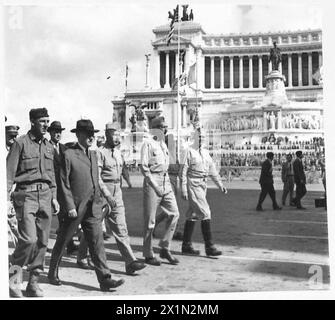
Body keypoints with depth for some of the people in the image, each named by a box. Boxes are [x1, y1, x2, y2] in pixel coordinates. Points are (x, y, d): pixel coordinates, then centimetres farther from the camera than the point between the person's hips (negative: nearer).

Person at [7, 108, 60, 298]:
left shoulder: (49, 146, 14)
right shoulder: (21, 143, -3)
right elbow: (10, 172, -6)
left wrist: (54, 197, 15)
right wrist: (6, 196, -13)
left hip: (45, 195, 6)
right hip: (26, 194, -5)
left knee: (42, 241, 6)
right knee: (29, 238, -16)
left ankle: (34, 283, 17)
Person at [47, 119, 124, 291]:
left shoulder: (93, 154, 14)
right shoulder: (68, 154, -8)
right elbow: (64, 183, -11)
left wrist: (100, 202, 15)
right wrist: (70, 206, -15)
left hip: (93, 208, 6)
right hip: (75, 207, -5)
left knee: (97, 241, -1)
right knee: (62, 241, 10)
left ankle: (104, 278, -3)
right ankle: (53, 273, 28)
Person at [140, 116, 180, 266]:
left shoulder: (163, 143, 17)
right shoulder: (148, 143, -7)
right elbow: (144, 167, -12)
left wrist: (166, 181, 11)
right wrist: (155, 186, -15)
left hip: (166, 182, 7)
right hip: (152, 182, -7)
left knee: (174, 214, 0)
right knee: (150, 220, 0)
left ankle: (165, 248, 11)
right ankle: (148, 255, 10)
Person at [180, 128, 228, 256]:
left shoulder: (205, 152, 14)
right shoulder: (189, 151, -7)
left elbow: (212, 170, 17)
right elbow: (183, 171, -10)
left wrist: (220, 184, 11)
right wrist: (183, 189, -15)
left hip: (203, 185, 7)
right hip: (193, 184, -7)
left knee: (193, 215, 11)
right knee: (205, 213, -12)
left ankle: (186, 245, 18)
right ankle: (209, 247, -8)